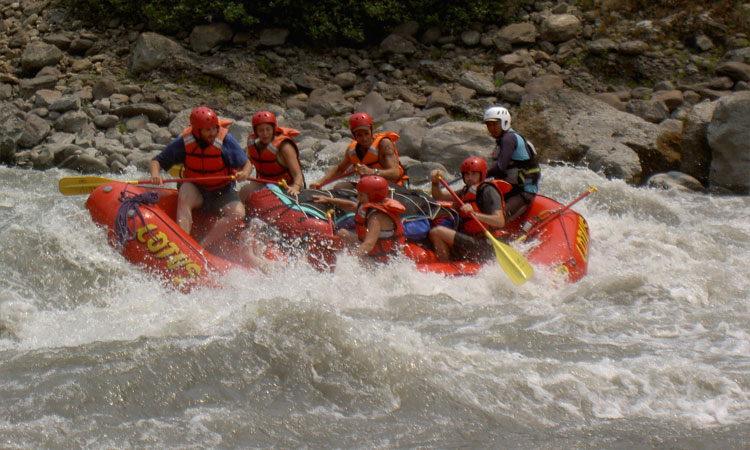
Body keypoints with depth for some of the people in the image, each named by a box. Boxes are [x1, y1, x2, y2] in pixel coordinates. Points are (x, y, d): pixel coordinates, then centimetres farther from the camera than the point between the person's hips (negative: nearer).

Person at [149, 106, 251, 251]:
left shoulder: (225, 140, -15)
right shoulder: (184, 142, -12)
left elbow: (246, 164, -9)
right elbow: (156, 162, -6)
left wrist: (244, 173, -33)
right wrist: (155, 174, -29)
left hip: (222, 192, 0)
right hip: (195, 190, 0)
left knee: (238, 214, -27)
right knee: (184, 197, -34)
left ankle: (202, 246, -30)